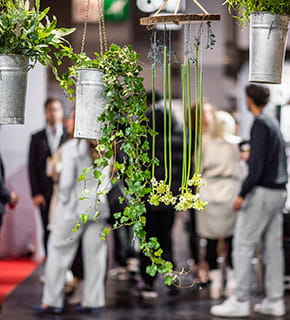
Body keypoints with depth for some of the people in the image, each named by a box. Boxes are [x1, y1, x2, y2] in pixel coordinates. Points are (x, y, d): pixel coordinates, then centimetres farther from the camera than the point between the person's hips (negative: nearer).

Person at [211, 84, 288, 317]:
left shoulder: (260, 124, -12)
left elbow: (257, 165, -19)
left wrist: (242, 194, -20)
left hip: (262, 192, -9)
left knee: (244, 245, -5)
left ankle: (241, 301, -5)